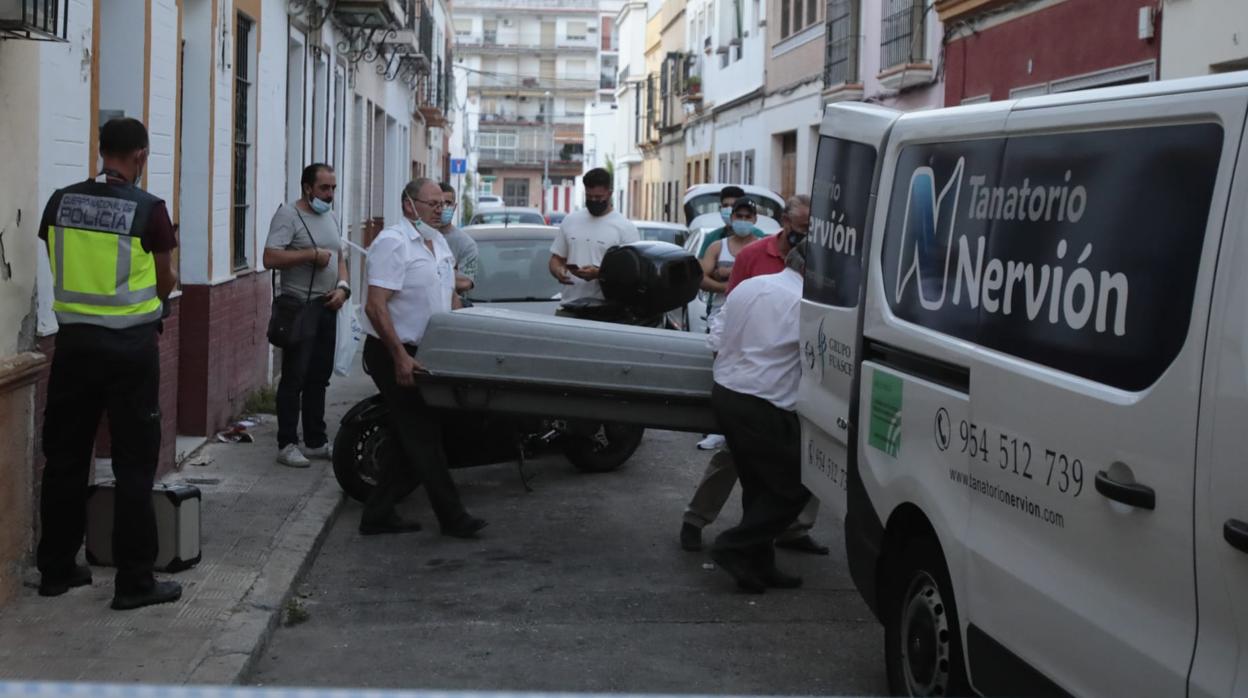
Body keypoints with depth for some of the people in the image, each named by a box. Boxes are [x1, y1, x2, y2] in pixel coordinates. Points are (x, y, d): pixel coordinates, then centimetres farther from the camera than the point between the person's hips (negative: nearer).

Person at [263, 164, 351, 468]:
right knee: (294, 378, -5)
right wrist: (313, 254, -19)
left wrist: (343, 287, 4)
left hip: (327, 306, 8)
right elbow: (271, 258, -19)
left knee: (319, 378, 12)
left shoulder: (331, 217, 16)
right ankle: (287, 444, 1)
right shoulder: (289, 214, -9)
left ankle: (316, 442, 19)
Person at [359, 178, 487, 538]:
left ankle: (377, 515, 18)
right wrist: (400, 357, -26)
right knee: (423, 437, -5)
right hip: (394, 354, -9)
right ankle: (451, 516, 1)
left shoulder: (439, 243, 14)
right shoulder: (393, 242, -15)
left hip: (424, 353, 9)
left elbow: (450, 297, 26)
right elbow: (375, 307, -22)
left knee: (411, 440, 10)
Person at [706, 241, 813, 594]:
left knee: (758, 485, 18)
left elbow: (717, 340, 13)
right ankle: (734, 547, -1)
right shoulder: (804, 303, -13)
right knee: (794, 486, 4)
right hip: (764, 407, -8)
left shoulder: (746, 287, 10)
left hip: (724, 393, 9)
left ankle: (758, 564, 20)